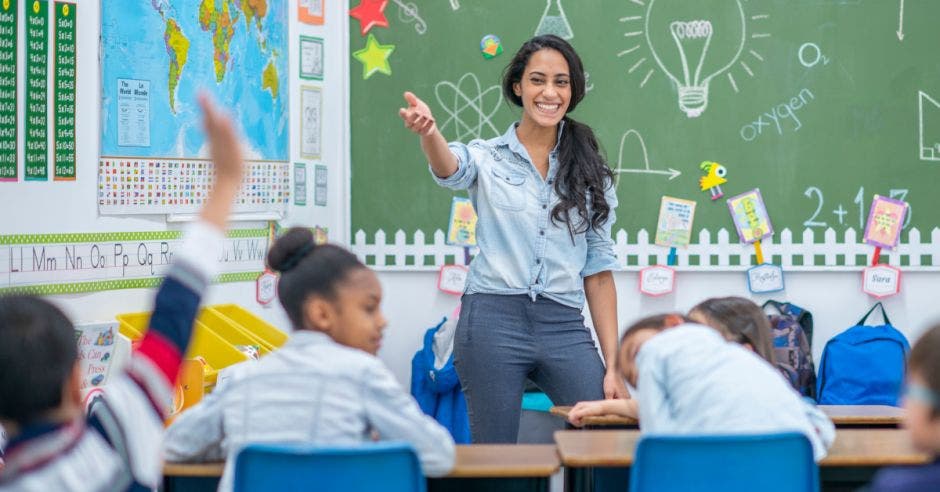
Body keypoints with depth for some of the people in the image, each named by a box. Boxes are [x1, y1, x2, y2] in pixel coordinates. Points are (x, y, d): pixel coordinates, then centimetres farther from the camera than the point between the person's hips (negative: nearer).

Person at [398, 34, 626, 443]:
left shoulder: (590, 173, 11)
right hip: (494, 320, -2)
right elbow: (450, 169, -20)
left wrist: (614, 364, 6)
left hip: (565, 328, 2)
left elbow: (598, 270, 11)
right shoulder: (487, 157, 4)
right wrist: (429, 132, -44)